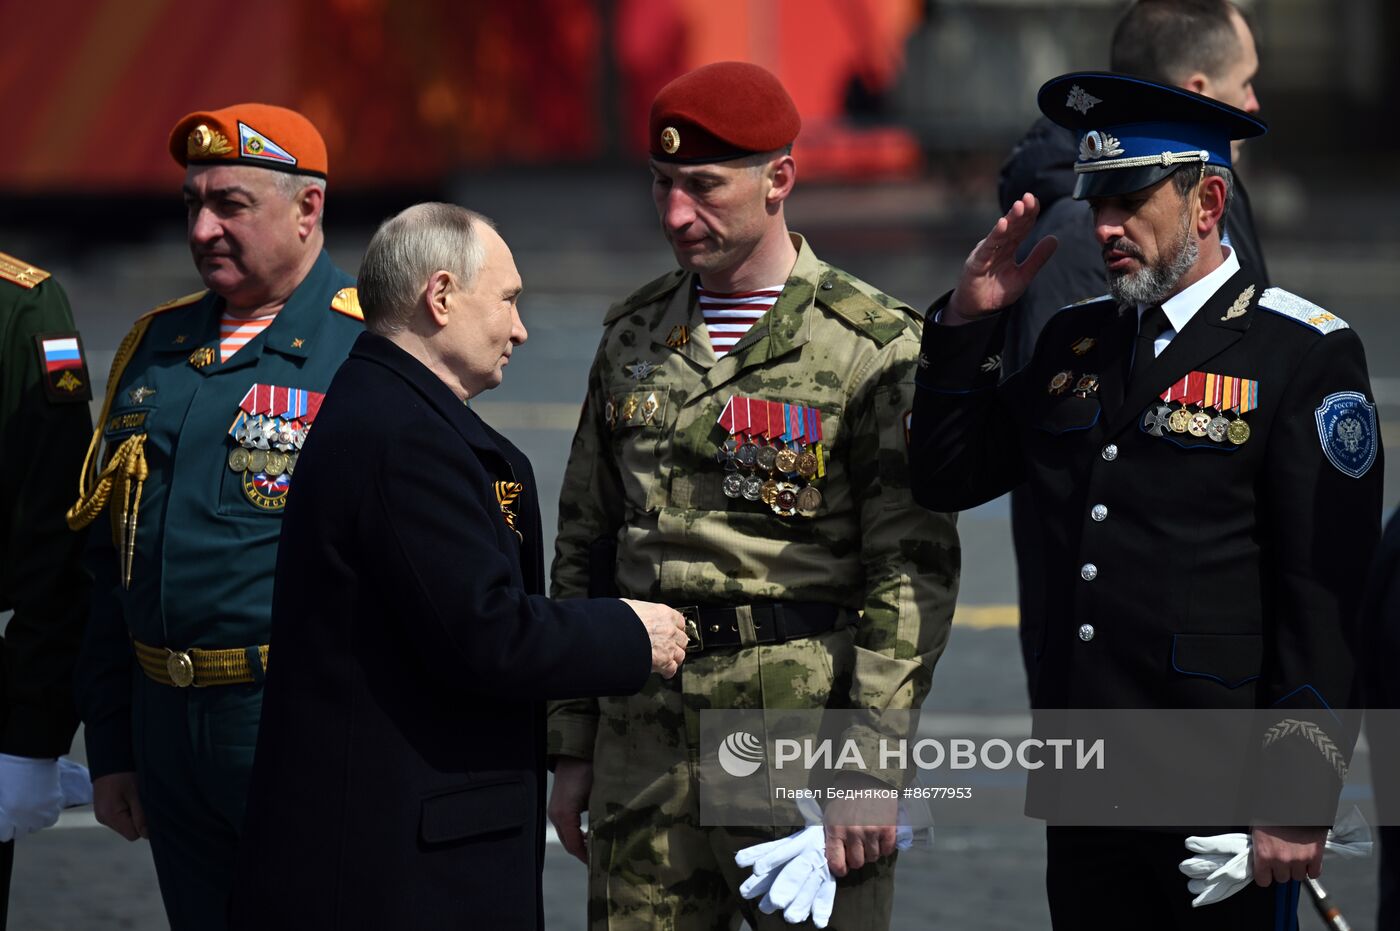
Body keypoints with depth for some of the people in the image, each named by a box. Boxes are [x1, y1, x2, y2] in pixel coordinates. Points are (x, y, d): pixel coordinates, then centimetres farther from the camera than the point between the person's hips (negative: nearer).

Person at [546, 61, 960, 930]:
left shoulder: (878, 345, -5)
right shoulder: (633, 335, 13)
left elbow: (914, 572, -8)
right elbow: (584, 544, 17)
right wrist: (570, 748, 13)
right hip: (643, 745, 5)